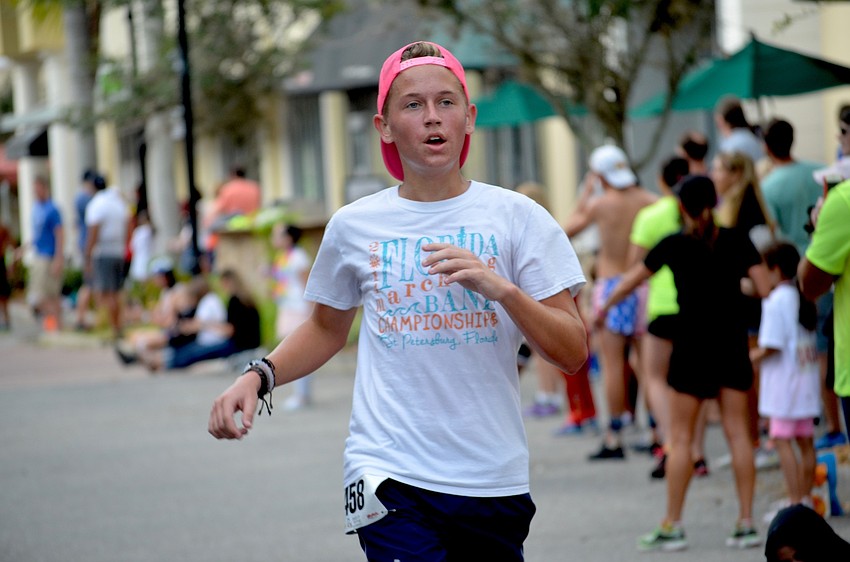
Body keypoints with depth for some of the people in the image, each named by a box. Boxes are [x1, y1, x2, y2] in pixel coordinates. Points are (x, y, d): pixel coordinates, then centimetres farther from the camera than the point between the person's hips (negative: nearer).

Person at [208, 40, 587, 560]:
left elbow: (574, 353, -3)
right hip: (390, 474, -1)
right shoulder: (354, 226, 6)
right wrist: (258, 376, 7)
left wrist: (500, 288, -18)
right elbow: (327, 329, 24)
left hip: (494, 481, 1)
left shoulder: (518, 217, 2)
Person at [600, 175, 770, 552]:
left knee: (680, 437, 3)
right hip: (733, 344, 2)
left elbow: (631, 281, 6)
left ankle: (672, 527, 4)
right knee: (737, 432, 5)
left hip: (692, 345, -2)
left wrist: (604, 306, 23)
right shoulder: (737, 242, -1)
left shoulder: (673, 246, -5)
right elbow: (766, 289, -4)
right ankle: (746, 524, 3)